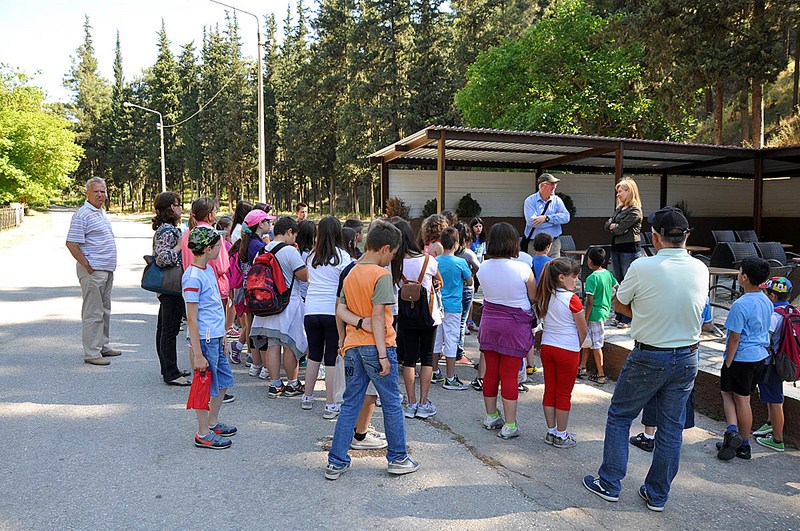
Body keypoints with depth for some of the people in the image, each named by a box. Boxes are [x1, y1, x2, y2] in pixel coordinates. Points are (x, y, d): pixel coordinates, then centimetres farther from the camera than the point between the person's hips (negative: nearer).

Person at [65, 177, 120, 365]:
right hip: (92, 271, -9)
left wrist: (109, 267, 16)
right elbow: (71, 244, -17)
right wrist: (88, 268, -17)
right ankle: (91, 353, 1)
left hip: (107, 270, 9)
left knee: (105, 311, 16)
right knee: (93, 313, -5)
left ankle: (103, 346, 27)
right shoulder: (82, 214, -12)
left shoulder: (101, 213, 16)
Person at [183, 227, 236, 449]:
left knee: (224, 379, 18)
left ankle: (212, 423, 34)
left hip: (216, 337, 9)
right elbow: (192, 318, -19)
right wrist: (197, 354, -19)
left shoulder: (209, 270, 10)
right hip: (204, 339, -9)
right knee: (206, 386, 2)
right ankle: (203, 435, 16)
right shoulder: (193, 277, -18)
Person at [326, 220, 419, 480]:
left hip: (353, 346, 7)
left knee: (350, 405, 12)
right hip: (376, 346, -7)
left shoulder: (351, 274, 11)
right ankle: (398, 458, 20)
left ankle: (336, 463, 14)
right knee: (392, 404, 9)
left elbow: (342, 311, 13)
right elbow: (378, 317, -17)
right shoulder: (381, 275, -12)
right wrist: (383, 355, -17)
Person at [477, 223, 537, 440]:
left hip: (489, 323, 4)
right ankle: (509, 425, 8)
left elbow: (487, 293, 6)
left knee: (490, 371, 14)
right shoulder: (523, 269, -16)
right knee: (509, 375, 1)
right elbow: (533, 298, -6)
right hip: (515, 326, -4)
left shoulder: (483, 268, -4)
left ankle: (491, 416, 29)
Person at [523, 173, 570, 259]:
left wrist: (547, 218, -19)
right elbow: (532, 222, -18)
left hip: (554, 244, 3)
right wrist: (556, 219, -9)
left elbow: (566, 217, -7)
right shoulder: (530, 201, -3)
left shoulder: (557, 200, 8)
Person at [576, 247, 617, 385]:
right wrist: (610, 301, 21)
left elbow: (590, 302, -19)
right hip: (605, 311, 8)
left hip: (595, 315, -8)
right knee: (587, 340, 19)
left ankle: (601, 375, 9)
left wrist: (585, 320, -14)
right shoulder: (608, 274, 4)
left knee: (596, 345, 2)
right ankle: (582, 368, 25)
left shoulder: (592, 278, -18)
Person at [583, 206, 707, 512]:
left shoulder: (642, 267, -17)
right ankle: (657, 495, 26)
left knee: (619, 417, 13)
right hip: (687, 358, 5)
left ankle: (609, 484, 20)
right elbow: (696, 309, 11)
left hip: (648, 358, -4)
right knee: (672, 428, 14)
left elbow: (618, 305, -5)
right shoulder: (700, 269, -3)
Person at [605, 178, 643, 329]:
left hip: (629, 249, -8)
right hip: (616, 248, 8)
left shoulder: (635, 210, -11)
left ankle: (628, 319, 3)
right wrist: (615, 226, -10)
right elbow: (607, 225, 9)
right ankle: (619, 316, 19)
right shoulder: (619, 209, 16)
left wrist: (614, 227, 2)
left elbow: (620, 229, -18)